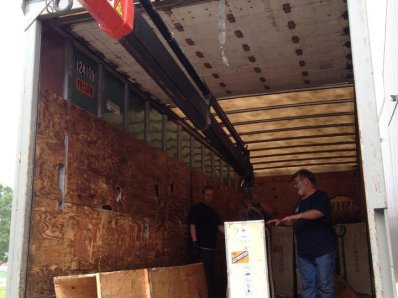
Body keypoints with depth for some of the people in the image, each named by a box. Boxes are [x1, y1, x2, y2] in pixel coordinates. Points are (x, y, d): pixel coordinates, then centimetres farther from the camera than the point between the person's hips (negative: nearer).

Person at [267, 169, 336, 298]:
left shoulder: (320, 196, -3)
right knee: (307, 286, 5)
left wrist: (299, 215, -35)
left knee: (325, 286, -4)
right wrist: (281, 221, 15)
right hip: (304, 253, 7)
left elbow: (319, 212, -24)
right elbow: (295, 222, 31)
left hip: (323, 250, -7)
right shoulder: (301, 202, 21)